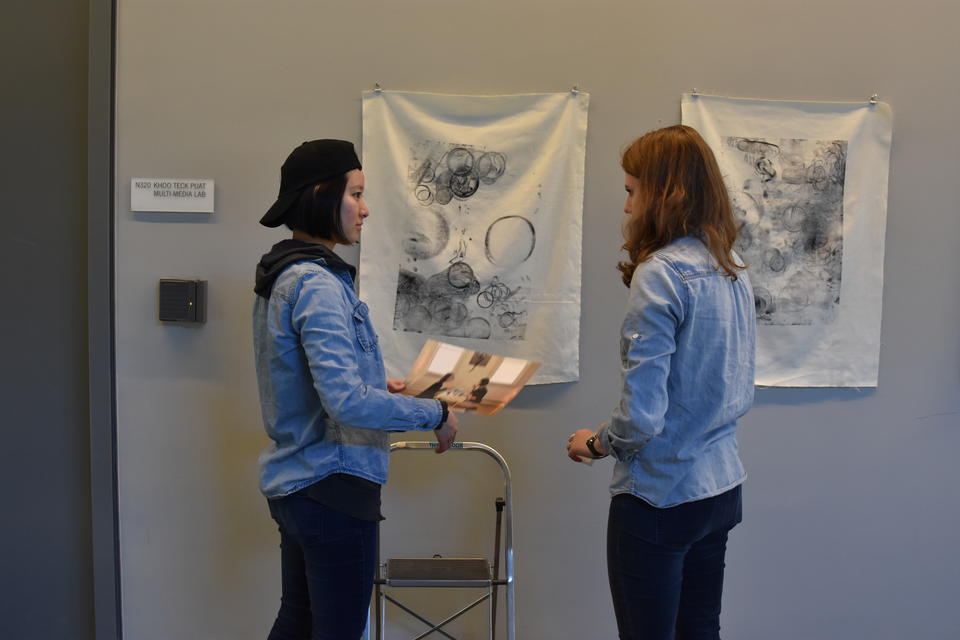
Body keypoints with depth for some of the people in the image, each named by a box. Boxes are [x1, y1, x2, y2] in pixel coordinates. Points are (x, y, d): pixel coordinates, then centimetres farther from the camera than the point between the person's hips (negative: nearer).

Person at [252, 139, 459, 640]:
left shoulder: (281, 276, 9)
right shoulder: (317, 285, -21)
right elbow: (347, 402, -28)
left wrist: (375, 386, 14)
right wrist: (434, 414, -17)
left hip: (292, 483, 10)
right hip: (332, 487, -10)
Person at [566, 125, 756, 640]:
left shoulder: (661, 273, -20)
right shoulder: (734, 271, 5)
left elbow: (641, 417, -22)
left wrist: (595, 443, -3)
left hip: (659, 496, -8)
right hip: (721, 488, 8)